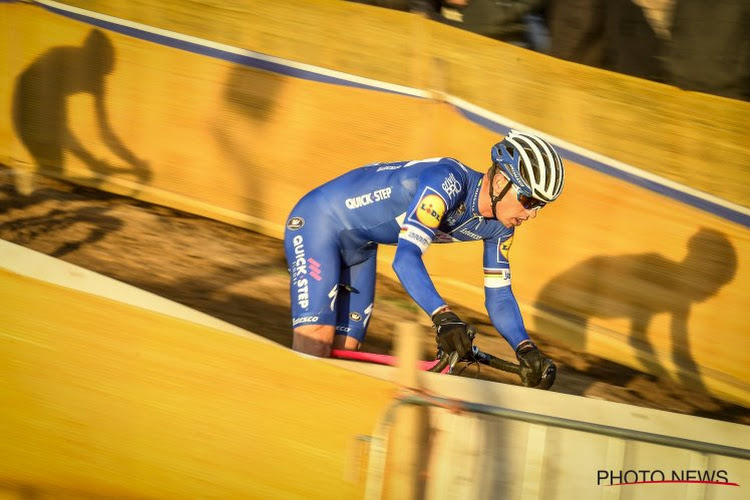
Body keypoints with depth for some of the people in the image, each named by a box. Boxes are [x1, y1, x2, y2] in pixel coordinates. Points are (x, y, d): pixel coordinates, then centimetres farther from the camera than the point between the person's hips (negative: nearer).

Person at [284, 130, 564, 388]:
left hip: (359, 247, 8)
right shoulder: (447, 182, -33)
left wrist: (526, 349, -17)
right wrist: (443, 317, -54)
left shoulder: (498, 227, -7)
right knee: (317, 341, -23)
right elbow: (406, 257, -41)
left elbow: (499, 297, 0)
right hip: (318, 221, -8)